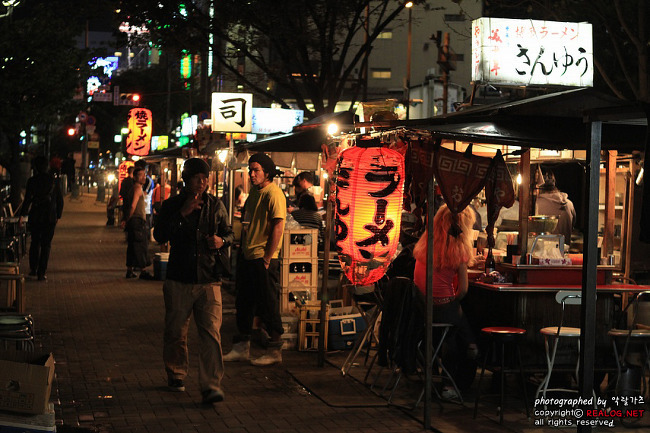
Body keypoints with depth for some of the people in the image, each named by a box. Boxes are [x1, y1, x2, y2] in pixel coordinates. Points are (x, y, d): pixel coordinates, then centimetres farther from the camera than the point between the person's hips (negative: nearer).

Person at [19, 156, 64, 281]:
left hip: (35, 216, 0)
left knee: (35, 242, 17)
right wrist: (58, 215, 15)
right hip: (50, 217, 0)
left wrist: (22, 215, -4)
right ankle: (41, 273, -2)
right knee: (46, 244, 3)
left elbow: (28, 199, -10)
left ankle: (33, 269, 22)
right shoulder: (54, 181, 0)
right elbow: (59, 200, 4)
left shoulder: (32, 181, -6)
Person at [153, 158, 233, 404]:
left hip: (208, 279, 0)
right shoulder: (172, 205, 4)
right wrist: (182, 214, -15)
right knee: (176, 331, 9)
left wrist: (222, 240, -5)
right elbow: (160, 236, -7)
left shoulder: (216, 206, 8)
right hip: (179, 279, 0)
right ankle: (176, 375, 31)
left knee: (211, 333, -11)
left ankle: (211, 386, -13)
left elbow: (229, 234, 18)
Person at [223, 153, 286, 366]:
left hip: (264, 259, -9)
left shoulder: (274, 194, -14)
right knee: (244, 303, 13)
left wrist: (267, 259, -18)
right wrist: (243, 251, 17)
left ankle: (275, 351, 7)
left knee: (268, 306, -2)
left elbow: (278, 227, -18)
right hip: (248, 256, 9)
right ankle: (242, 348, 22)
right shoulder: (254, 191, 14)